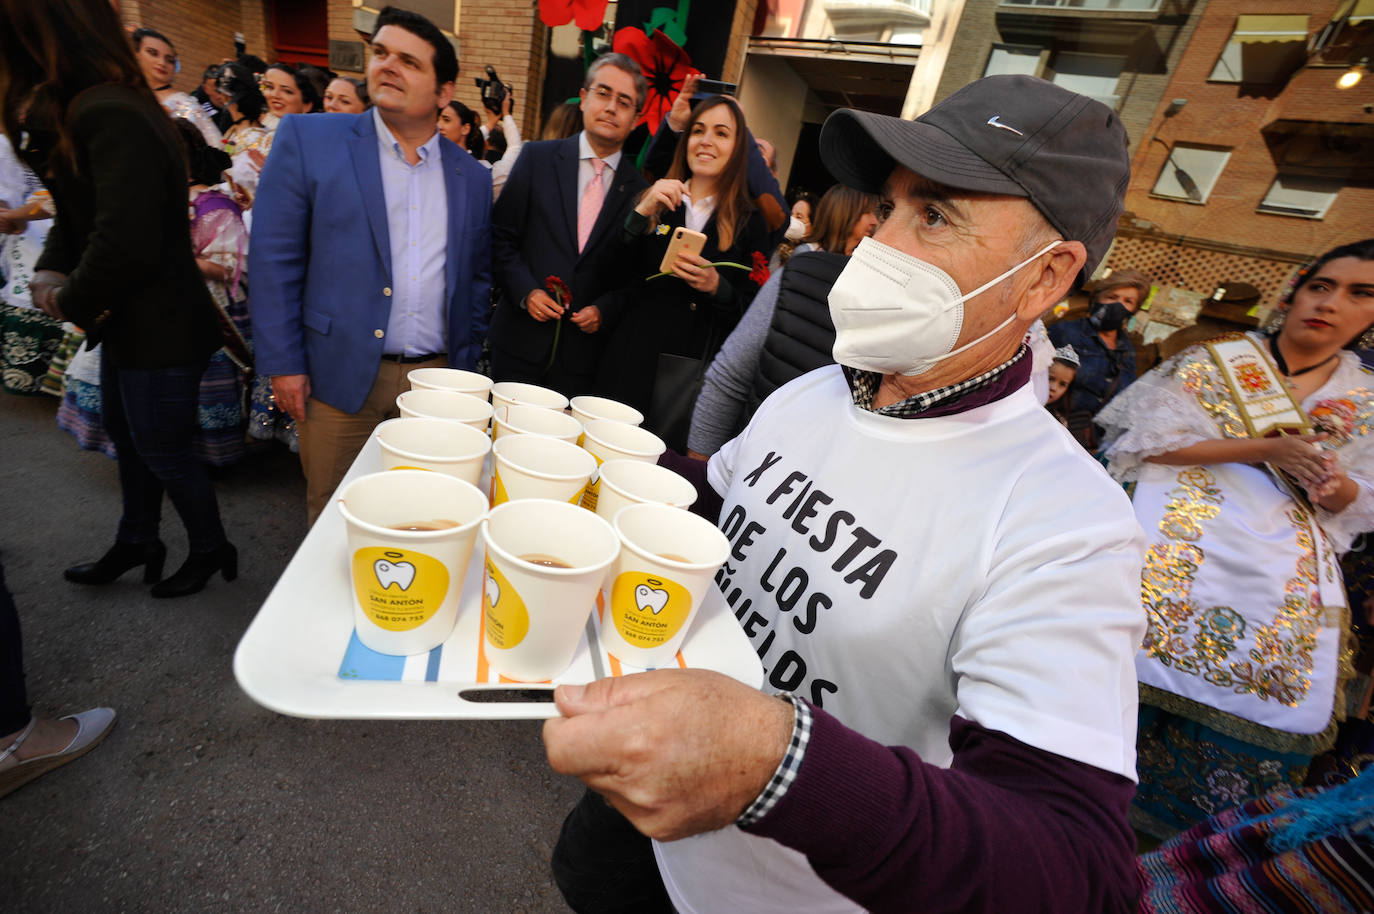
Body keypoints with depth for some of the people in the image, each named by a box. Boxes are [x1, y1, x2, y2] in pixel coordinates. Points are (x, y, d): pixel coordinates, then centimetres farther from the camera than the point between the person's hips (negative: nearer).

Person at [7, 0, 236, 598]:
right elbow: (77, 214, 15)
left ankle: (210, 550, 28)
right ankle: (136, 544, 42)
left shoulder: (112, 117, -22)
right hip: (129, 322, 10)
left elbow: (126, 244, -27)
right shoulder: (79, 109, 10)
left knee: (162, 452, 6)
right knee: (126, 437, 22)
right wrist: (50, 273, -2)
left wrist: (72, 302, -11)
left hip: (161, 329, -10)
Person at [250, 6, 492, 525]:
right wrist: (283, 363, -5)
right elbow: (274, 259, 0)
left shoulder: (472, 176, 9)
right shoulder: (307, 140, 2)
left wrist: (465, 364, 9)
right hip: (340, 377, -1)